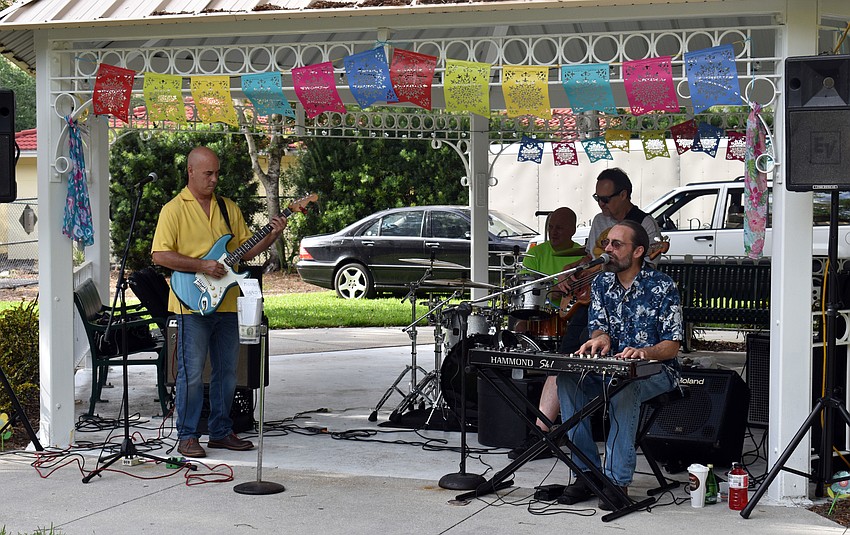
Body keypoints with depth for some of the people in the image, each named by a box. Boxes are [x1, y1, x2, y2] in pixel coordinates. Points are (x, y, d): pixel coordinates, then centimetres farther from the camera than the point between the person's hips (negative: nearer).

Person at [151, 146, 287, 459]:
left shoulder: (229, 208, 14)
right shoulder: (174, 209, -5)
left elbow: (246, 250, 15)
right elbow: (160, 255, -12)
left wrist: (271, 237, -2)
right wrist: (202, 266, -18)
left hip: (226, 304, 6)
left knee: (227, 371, 11)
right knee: (192, 373, -4)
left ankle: (221, 431, 22)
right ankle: (187, 436, 5)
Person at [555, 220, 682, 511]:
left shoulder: (662, 287, -8)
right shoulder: (601, 283, 8)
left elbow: (672, 345, -10)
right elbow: (598, 327, 5)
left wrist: (644, 352, -31)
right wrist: (601, 338, -21)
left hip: (655, 369, -5)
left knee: (624, 386, -39)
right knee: (568, 379, -24)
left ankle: (618, 480, -35)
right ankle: (587, 472, -21)